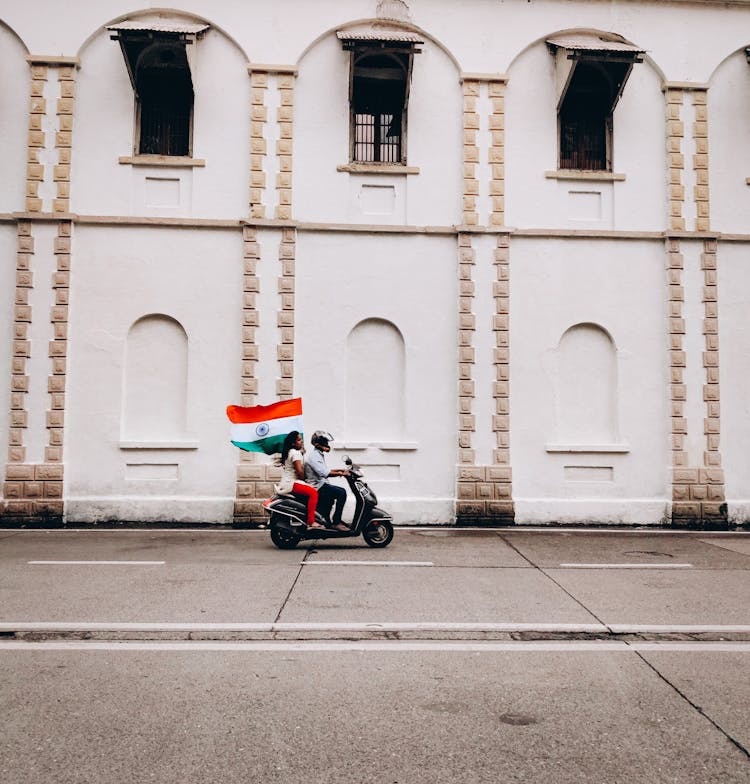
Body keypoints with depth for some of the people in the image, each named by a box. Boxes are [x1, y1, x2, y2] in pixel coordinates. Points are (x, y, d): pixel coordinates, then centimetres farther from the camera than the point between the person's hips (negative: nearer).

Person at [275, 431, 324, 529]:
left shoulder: (288, 452, 21)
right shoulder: (296, 453, -10)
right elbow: (299, 471, -17)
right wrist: (304, 480, -3)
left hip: (285, 482, 11)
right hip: (291, 483, -11)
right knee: (313, 492, -23)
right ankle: (311, 522, -31)